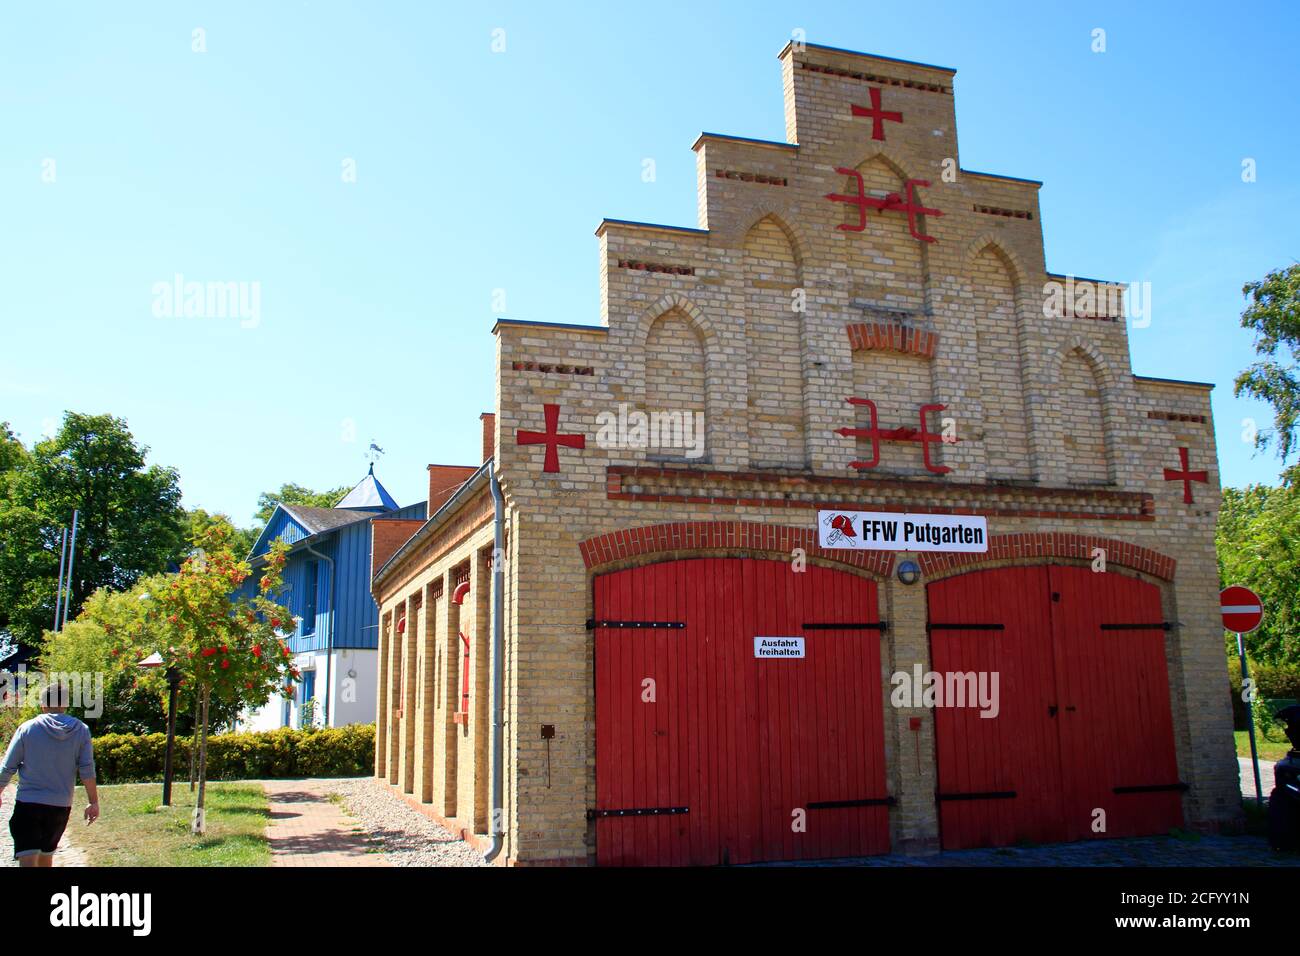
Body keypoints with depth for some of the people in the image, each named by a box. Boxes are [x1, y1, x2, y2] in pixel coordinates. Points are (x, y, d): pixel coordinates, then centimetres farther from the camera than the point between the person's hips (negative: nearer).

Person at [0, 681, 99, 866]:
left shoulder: (27, 728, -3)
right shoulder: (81, 730, 0)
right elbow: (87, 769, -3)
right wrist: (94, 802, 2)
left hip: (28, 804, -2)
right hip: (61, 806, 3)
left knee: (28, 859, -8)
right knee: (46, 855, 20)